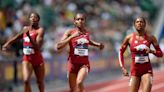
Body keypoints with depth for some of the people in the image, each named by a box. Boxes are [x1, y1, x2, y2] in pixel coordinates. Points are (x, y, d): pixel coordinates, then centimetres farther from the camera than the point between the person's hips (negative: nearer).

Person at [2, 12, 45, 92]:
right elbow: (16, 37, 23)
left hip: (38, 59, -2)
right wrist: (7, 43, 10)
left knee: (40, 82, 13)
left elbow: (37, 47, -26)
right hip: (27, 59, 2)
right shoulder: (25, 29, 3)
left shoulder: (40, 30, -13)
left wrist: (29, 36, -36)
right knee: (26, 80, -19)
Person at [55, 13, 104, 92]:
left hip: (84, 63, 1)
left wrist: (98, 44, 13)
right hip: (73, 63, -1)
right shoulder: (70, 32, -8)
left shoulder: (87, 32, 4)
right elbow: (58, 47, -20)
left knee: (79, 82, -28)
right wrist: (72, 36, -25)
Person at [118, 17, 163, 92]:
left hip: (147, 70, 0)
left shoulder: (150, 37, -1)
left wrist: (151, 51, -16)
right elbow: (121, 52, 10)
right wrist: (123, 68, 0)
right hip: (135, 70, 0)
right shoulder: (129, 38, -2)